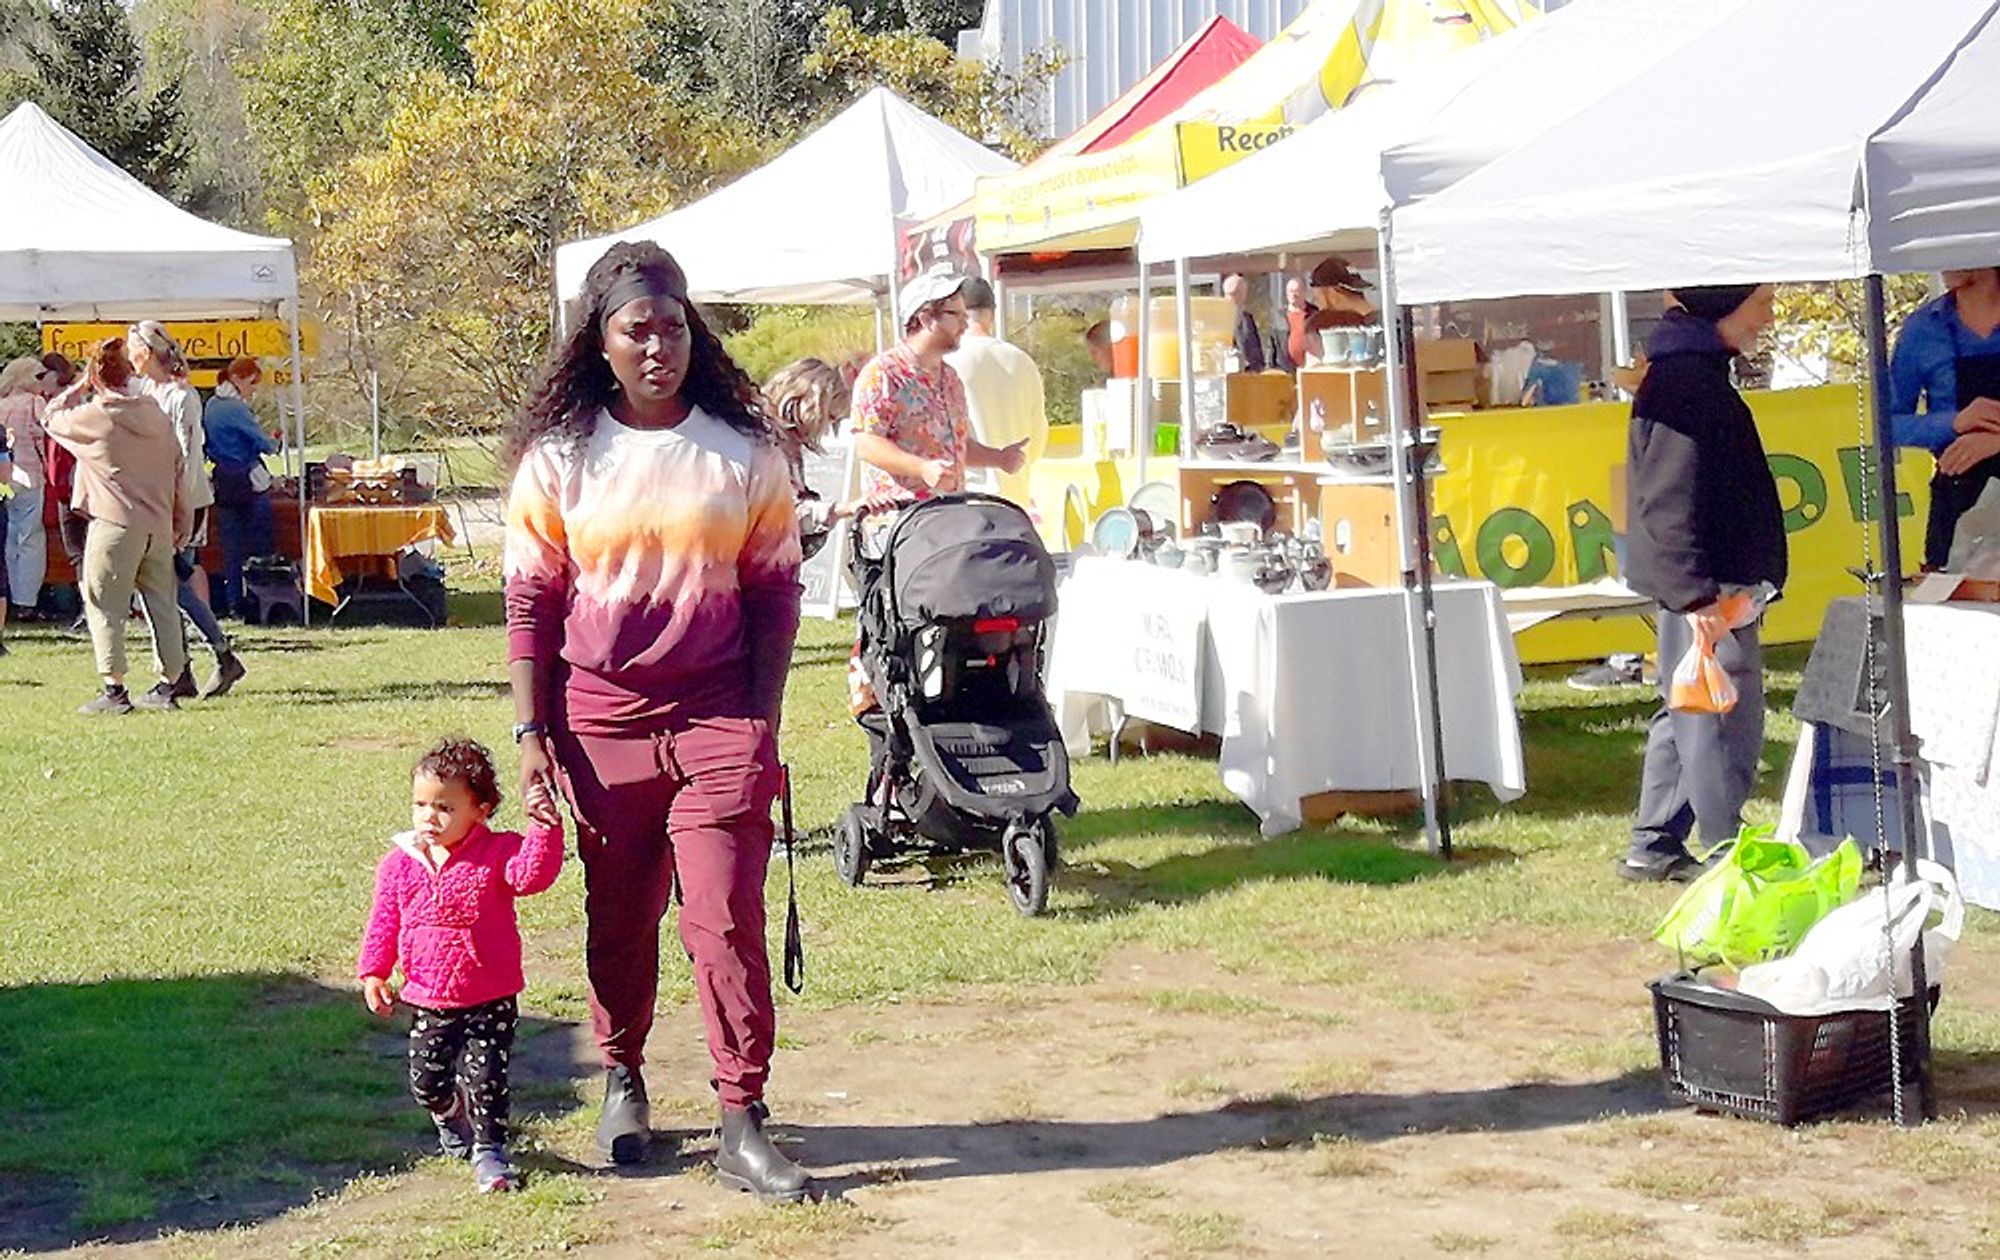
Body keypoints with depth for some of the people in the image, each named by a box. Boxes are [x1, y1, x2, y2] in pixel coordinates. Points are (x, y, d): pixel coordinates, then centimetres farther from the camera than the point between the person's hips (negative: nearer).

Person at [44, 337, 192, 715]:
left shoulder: (95, 415, -9)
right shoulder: (158, 417, 8)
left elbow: (51, 419, 8)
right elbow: (178, 471, 11)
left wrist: (80, 387, 14)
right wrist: (183, 523, 18)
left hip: (116, 525, -6)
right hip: (159, 526, 6)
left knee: (105, 605, 0)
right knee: (162, 603, 11)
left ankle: (114, 688, -4)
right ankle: (168, 684, 14)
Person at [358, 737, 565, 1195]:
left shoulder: (498, 853, -8)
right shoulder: (400, 864, 1)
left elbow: (533, 875, -27)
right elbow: (384, 922, 8)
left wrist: (545, 829, -39)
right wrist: (373, 973, 2)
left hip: (491, 998, -3)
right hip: (427, 999, 4)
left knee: (485, 1076, -10)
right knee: (427, 1082, 9)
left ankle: (489, 1149, 8)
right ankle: (452, 1122, 42)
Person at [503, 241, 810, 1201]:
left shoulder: (743, 450, 2)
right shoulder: (559, 457, 2)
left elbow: (774, 590, 5)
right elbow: (531, 600, 4)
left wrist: (762, 723, -1)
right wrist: (532, 734, -1)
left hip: (719, 715, -1)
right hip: (603, 718, 1)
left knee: (725, 920, -6)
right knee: (618, 918, 10)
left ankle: (743, 1128, -3)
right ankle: (622, 1079, 31)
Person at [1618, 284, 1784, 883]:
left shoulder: (1697, 372, 16)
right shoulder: (1686, 381, -17)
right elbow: (1669, 501, -23)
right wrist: (1697, 592, -27)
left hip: (1705, 586, 11)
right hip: (1704, 590, -11)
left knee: (1686, 712, 15)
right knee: (1725, 720, -7)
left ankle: (1654, 847, 21)